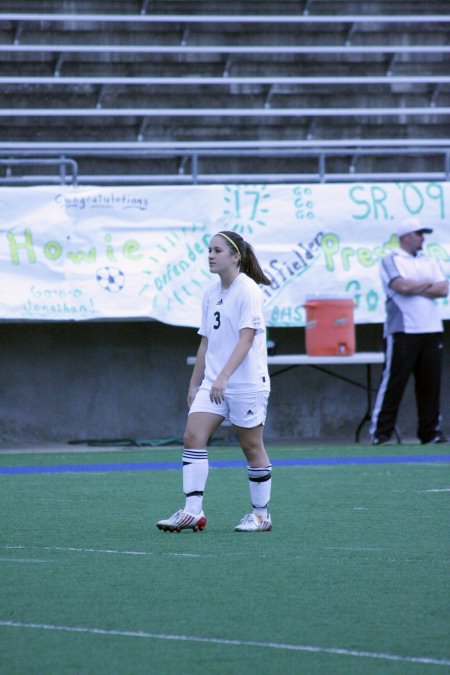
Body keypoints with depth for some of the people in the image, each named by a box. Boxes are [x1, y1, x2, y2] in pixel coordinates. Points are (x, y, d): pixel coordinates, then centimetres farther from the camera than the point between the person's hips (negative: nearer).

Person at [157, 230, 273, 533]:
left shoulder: (248, 290, -12)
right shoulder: (211, 294, 11)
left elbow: (246, 338, -21)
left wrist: (224, 376, -29)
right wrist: (195, 383, 17)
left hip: (247, 383, -7)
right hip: (213, 383, 7)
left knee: (252, 447, 3)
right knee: (193, 436, -8)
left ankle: (261, 514, 15)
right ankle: (193, 511, -11)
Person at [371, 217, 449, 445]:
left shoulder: (429, 261, 18)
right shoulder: (391, 260, 1)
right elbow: (402, 286, -16)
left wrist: (414, 288, -7)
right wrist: (428, 284, -1)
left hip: (431, 330, 6)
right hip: (402, 330, -6)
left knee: (431, 383, 4)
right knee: (393, 382, -8)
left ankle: (430, 432, 9)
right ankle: (380, 433, -7)